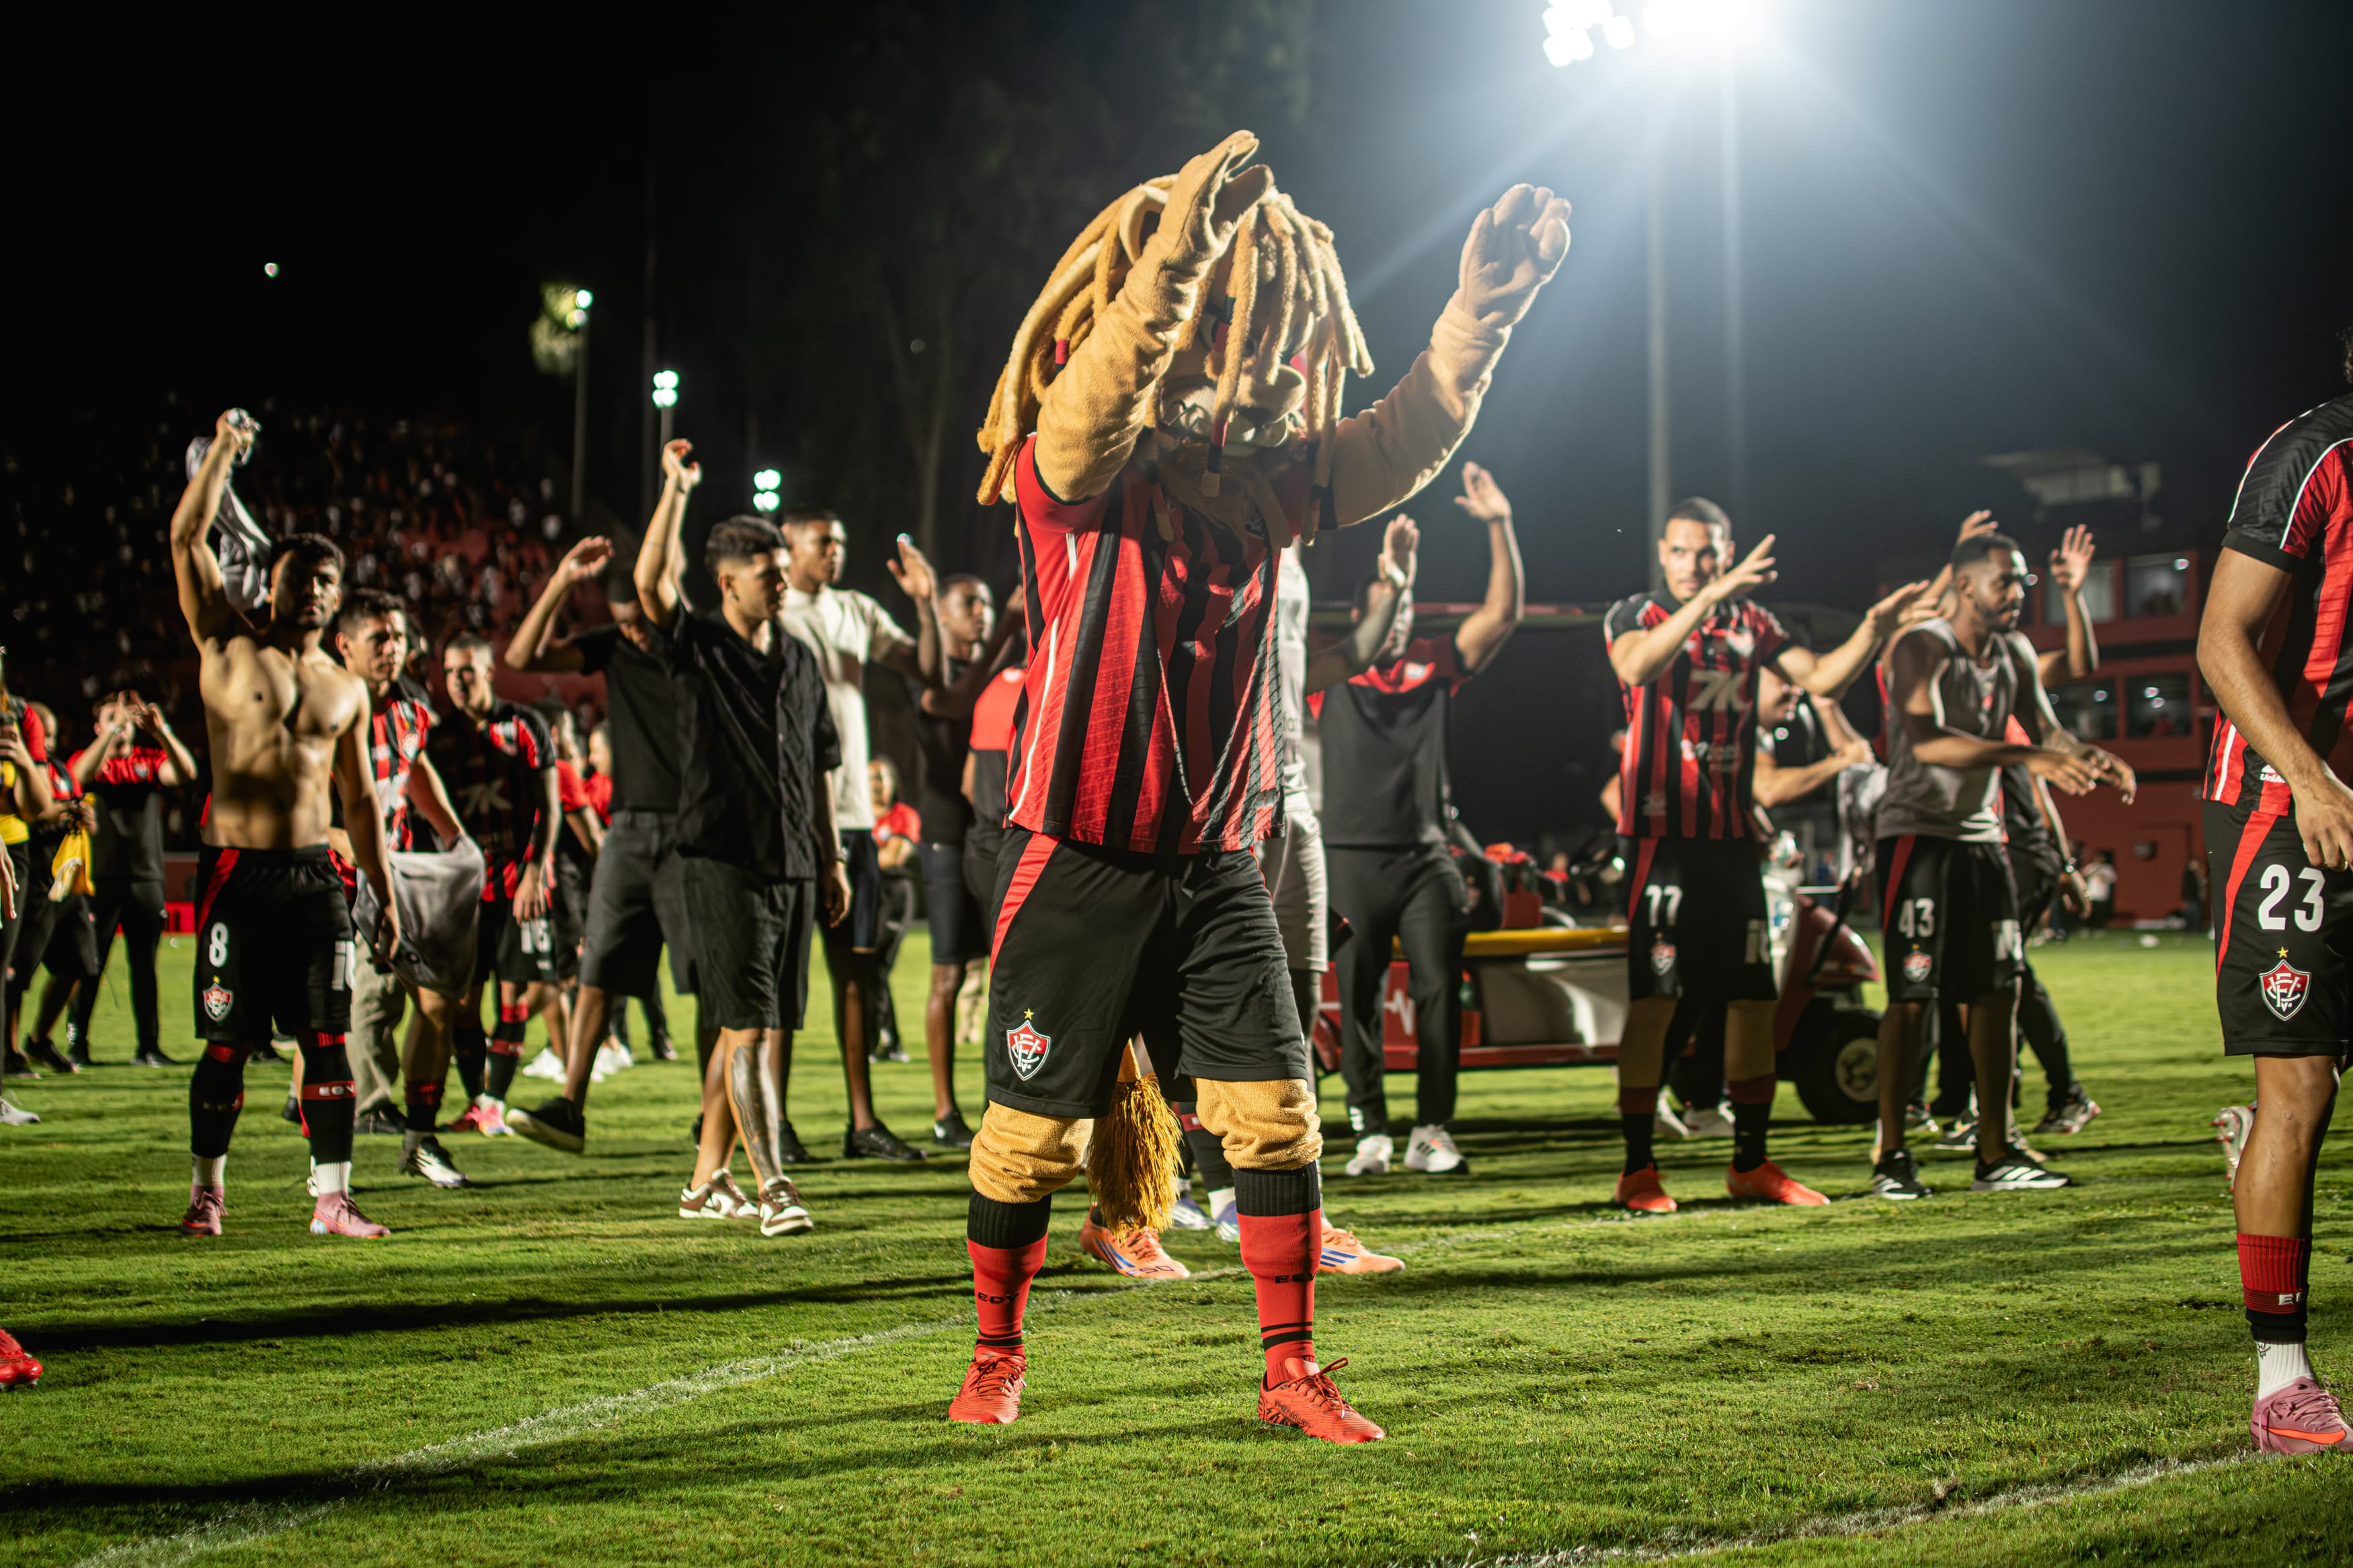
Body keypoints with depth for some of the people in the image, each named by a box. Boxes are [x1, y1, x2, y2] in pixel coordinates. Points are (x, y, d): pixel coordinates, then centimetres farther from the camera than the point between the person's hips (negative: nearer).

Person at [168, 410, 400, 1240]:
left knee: (328, 1039, -1)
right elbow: (186, 538, -4)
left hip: (315, 874, 3)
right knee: (225, 1043, 0)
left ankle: (331, 1197, 3)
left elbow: (359, 797, 17)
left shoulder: (347, 690, 14)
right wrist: (223, 449, -1)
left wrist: (384, 891, 12)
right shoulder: (230, 648, 4)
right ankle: (207, 1188, 14)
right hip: (236, 871, -3)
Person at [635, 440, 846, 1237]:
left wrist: (832, 860, 16)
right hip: (724, 863, -6)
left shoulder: (799, 661, 15)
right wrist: (675, 490, -24)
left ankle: (708, 1180, 17)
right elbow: (650, 582, -20)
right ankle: (773, 1186, -14)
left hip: (793, 867, 6)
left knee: (751, 1029, 9)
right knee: (749, 1027, -11)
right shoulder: (695, 647, -1)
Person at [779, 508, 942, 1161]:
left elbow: (930, 674, 13)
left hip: (851, 812, 5)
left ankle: (863, 1120, 8)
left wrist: (925, 604, 1)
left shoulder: (857, 612, 14)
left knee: (857, 962, 5)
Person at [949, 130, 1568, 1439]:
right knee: (1035, 1128, 5)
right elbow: (1094, 401, -33)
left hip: (1216, 863, 5)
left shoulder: (1265, 474, 7)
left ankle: (1293, 1370, 10)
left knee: (1276, 1115, 0)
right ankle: (996, 1356, 23)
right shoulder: (1073, 470, -12)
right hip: (1081, 862, -5)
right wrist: (1174, 249, -45)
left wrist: (1482, 309, -2)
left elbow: (1399, 446, 9)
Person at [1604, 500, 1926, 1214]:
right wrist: (1710, 598, -35)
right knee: (1655, 999, -9)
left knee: (1754, 996, 6)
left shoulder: (1751, 622, 14)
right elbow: (1639, 665, -24)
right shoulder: (1634, 615, -2)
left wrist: (1874, 629, -9)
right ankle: (1638, 1170, -4)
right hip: (1663, 832, -5)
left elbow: (1821, 678, 8)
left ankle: (1751, 1162, 16)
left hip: (1733, 835, 5)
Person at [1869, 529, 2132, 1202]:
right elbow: (1927, 741, -29)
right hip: (1917, 836, -7)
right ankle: (1891, 1158, -3)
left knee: (1998, 991, 5)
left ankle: (1997, 1154, 10)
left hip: (1982, 837, 8)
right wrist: (2026, 757, -36)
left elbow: (2047, 729, 16)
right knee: (1912, 997, -8)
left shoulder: (2016, 652, 10)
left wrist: (2089, 757, -8)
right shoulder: (1921, 649, -14)